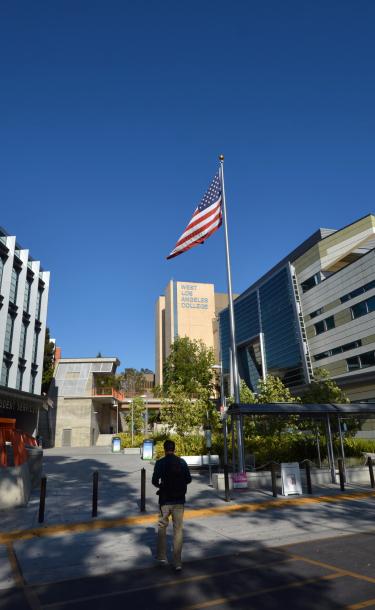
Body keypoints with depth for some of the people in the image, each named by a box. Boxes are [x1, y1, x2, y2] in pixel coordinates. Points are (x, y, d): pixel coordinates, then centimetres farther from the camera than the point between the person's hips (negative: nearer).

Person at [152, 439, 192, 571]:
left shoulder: (160, 463, -8)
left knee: (162, 527, 17)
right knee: (178, 530, 7)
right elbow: (188, 479, 2)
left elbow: (154, 481, -11)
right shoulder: (182, 462, -1)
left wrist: (160, 486, 10)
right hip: (179, 500, 2)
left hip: (165, 500, -2)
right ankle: (177, 562, 6)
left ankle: (161, 556, 21)